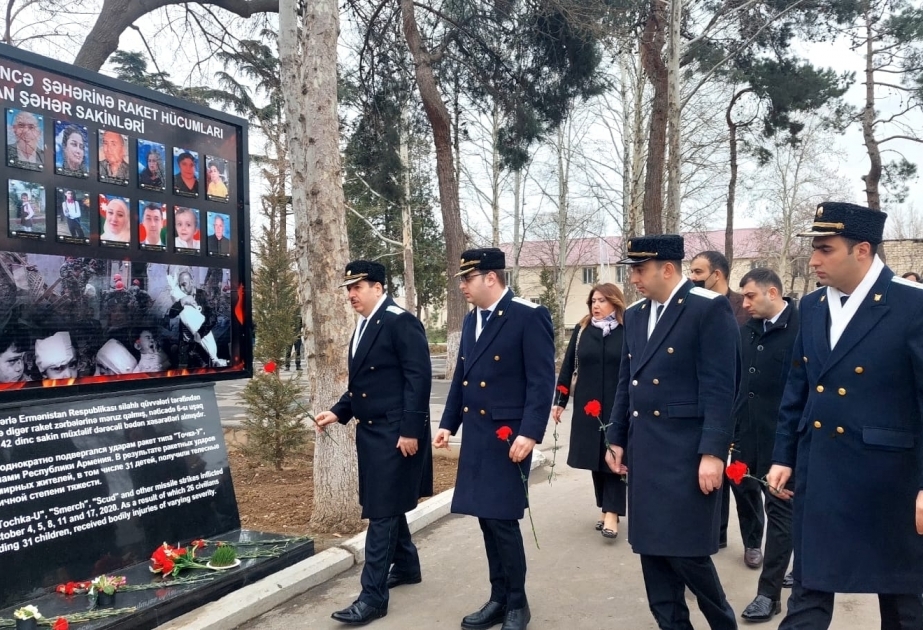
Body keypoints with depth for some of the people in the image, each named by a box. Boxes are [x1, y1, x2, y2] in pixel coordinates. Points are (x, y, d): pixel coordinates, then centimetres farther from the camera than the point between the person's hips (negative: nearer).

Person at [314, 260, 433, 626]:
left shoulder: (400, 322, -14)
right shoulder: (362, 327, 13)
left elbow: (419, 377, -19)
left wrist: (410, 430, -22)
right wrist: (339, 412, 5)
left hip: (394, 432, -9)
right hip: (370, 431, 9)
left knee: (382, 510, -5)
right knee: (385, 504, 19)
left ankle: (373, 595, 1)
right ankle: (406, 565, 37)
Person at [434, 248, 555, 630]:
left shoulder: (529, 316, -10)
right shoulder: (471, 320, 13)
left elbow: (542, 381, -15)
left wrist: (529, 433, -21)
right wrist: (449, 423, 14)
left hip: (508, 435, -7)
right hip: (476, 435, 7)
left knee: (502, 520, -4)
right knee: (486, 520, 12)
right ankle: (499, 599, 25)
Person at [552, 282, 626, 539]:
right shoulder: (582, 330, 5)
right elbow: (568, 367, 6)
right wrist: (559, 401, 4)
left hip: (618, 407, -3)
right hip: (587, 406, 3)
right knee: (595, 457, 10)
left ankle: (612, 513, 0)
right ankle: (606, 508, 23)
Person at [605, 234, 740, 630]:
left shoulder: (710, 309, -10)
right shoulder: (635, 314, 12)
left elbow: (719, 388, -15)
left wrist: (712, 453, -18)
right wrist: (617, 438, 16)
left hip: (688, 451, -7)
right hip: (644, 449, 7)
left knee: (685, 551, -4)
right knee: (652, 549, 11)